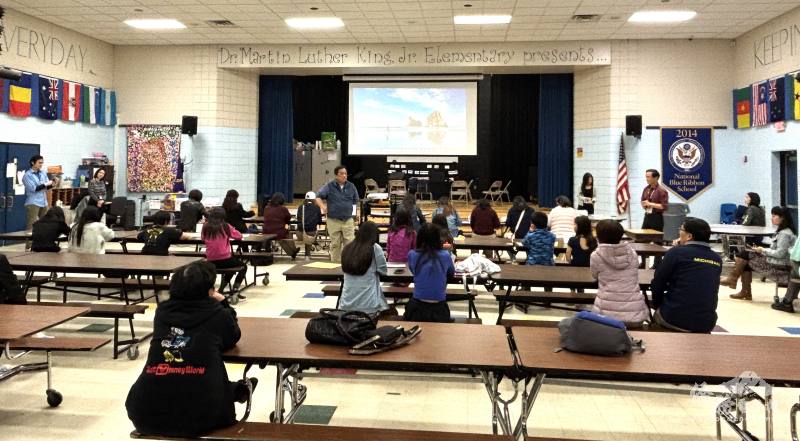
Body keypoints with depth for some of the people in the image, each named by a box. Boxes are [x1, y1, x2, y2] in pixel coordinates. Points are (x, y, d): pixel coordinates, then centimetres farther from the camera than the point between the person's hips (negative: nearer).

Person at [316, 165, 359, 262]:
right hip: (333, 221, -1)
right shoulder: (329, 186, 0)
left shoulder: (351, 186, 8)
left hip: (348, 221, 2)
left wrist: (353, 210, 8)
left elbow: (356, 201, 21)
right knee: (335, 244, 7)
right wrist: (323, 206, -12)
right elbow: (318, 197, 2)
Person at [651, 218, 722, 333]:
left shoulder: (677, 252, -9)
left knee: (657, 315, 27)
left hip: (675, 321, -4)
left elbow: (657, 284, -5)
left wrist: (657, 305, 12)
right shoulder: (717, 259, 6)